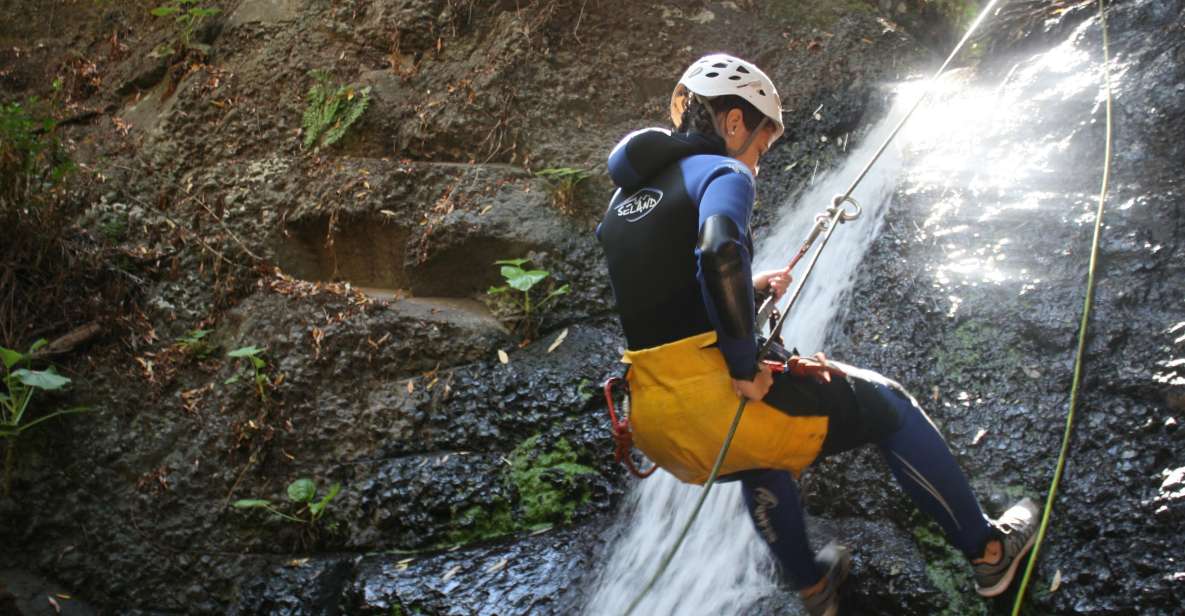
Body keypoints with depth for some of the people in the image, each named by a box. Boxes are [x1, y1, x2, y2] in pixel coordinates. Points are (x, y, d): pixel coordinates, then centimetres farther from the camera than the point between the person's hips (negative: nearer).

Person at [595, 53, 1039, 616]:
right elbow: (718, 255, -27)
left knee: (762, 456, 40)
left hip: (655, 426, 7)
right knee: (888, 406, 17)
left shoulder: (624, 198, 18)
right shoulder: (720, 173, -6)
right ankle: (988, 549, 32)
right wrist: (745, 367, -17)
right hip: (718, 398, -7)